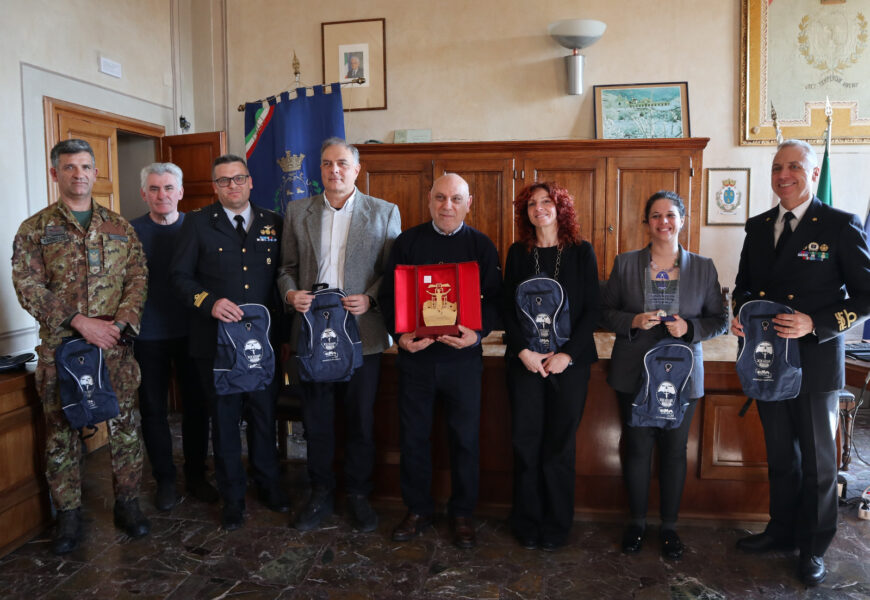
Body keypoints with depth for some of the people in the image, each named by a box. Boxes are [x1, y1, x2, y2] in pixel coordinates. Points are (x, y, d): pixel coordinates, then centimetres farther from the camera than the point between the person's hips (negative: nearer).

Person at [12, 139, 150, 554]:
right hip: (60, 348, -1)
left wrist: (119, 324, -12)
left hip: (116, 347, 2)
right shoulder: (34, 230, 3)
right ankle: (68, 516, 22)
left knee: (125, 426, 7)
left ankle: (127, 504, 23)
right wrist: (79, 322, -16)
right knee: (61, 433, 7)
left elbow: (138, 279, 3)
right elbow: (28, 287, -6)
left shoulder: (120, 228, 9)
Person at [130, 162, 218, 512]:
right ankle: (165, 479, 24)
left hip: (191, 333, 1)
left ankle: (196, 475, 24)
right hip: (147, 335, 0)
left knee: (196, 405, 8)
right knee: (153, 408, 8)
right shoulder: (130, 231, 0)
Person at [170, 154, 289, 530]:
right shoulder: (197, 224, 3)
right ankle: (232, 498, 24)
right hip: (216, 340, -1)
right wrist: (209, 302, -17)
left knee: (264, 414, 12)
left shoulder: (273, 224, 8)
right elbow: (180, 276, -1)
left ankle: (268, 485, 31)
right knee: (224, 418, 8)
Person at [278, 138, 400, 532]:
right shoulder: (297, 211, 10)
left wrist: (370, 299, -14)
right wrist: (290, 293, -8)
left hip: (362, 332, -1)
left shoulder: (384, 213, 3)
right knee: (316, 419, 10)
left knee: (361, 419, 8)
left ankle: (358, 495, 27)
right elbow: (287, 266, 12)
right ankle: (320, 495, 28)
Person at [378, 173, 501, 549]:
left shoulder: (481, 246, 3)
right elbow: (387, 295, 4)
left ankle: (462, 514, 25)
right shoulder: (407, 242, 5)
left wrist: (478, 332, -19)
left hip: (463, 357, -1)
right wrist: (400, 334, -12)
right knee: (413, 436, 10)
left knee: (465, 438, 7)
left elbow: (495, 299, -1)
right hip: (415, 354, 1)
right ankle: (417, 510, 28)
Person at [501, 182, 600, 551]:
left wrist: (568, 354, -10)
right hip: (525, 360, 1)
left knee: (559, 444, 5)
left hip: (569, 361, -1)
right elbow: (507, 309, 5)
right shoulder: (518, 253, 8)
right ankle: (528, 523, 20)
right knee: (526, 442, 4)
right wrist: (523, 351, -8)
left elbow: (592, 310, 0)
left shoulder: (581, 252, 4)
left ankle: (557, 525, 20)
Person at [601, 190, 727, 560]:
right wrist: (633, 321, -16)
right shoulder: (625, 264, 2)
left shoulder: (703, 268, 3)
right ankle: (637, 522, 26)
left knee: (674, 452, 9)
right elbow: (605, 312, 3)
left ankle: (669, 526, 27)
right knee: (637, 449, 8)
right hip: (634, 374, 0)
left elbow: (720, 320, 4)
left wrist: (689, 328, -15)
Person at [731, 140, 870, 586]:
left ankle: (814, 548, 28)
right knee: (779, 454, 18)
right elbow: (744, 283, 16)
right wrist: (740, 313, -5)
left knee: (817, 460, 11)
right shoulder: (758, 226, 7)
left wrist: (815, 324, -22)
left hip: (816, 360, -4)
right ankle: (782, 530, 36)